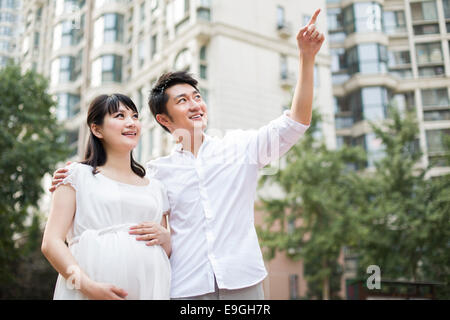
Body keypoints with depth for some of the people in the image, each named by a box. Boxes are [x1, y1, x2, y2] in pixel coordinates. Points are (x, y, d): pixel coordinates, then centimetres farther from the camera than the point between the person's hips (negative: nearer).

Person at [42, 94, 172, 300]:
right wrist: (88, 285, -17)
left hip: (148, 290, 3)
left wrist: (164, 236, -3)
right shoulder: (79, 175, 5)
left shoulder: (155, 188, 15)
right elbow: (51, 242, -4)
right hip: (90, 292, -3)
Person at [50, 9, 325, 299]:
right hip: (186, 287, 0)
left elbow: (295, 122, -1)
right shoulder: (157, 172, 6)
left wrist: (307, 57, -8)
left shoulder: (241, 147, 5)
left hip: (243, 282, 0)